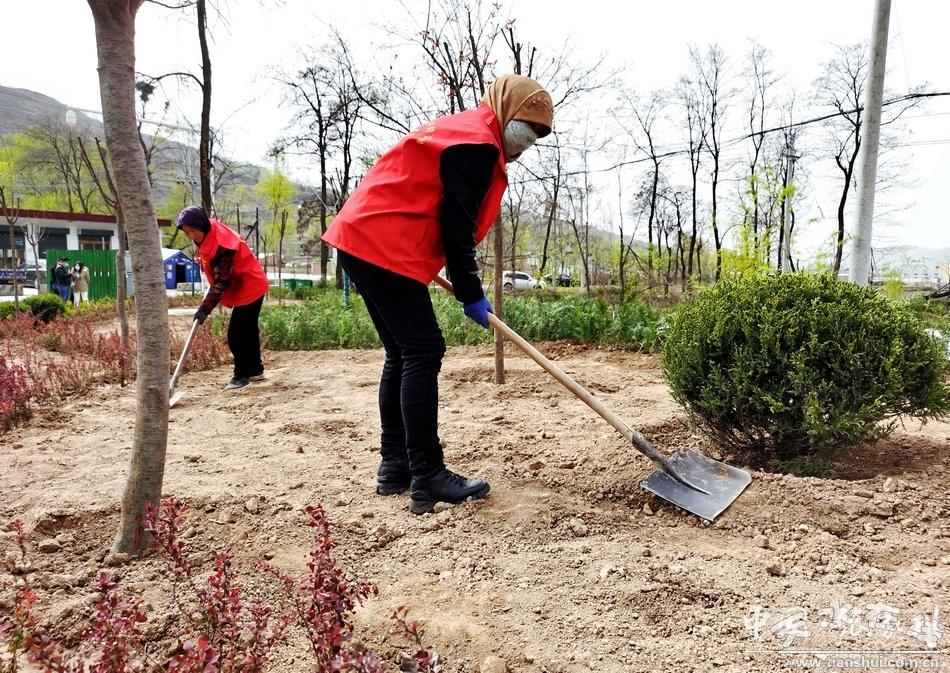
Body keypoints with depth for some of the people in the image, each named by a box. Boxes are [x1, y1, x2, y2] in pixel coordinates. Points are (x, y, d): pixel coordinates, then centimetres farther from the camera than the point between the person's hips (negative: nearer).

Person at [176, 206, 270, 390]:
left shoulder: (221, 244, -27)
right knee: (248, 330, 18)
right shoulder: (208, 237, 3)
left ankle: (242, 375, 4)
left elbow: (222, 281, -27)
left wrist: (205, 308, -25)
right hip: (251, 287, 10)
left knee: (236, 335, -8)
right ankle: (255, 369, 30)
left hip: (249, 288, -10)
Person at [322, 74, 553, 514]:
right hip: (385, 247, -11)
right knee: (423, 353, -11)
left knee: (403, 355, 12)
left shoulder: (462, 132, 25)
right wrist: (471, 295, -7)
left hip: (363, 240, 11)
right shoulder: (478, 141, -8)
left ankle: (395, 467, 17)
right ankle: (428, 479, -8)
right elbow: (457, 223, -14)